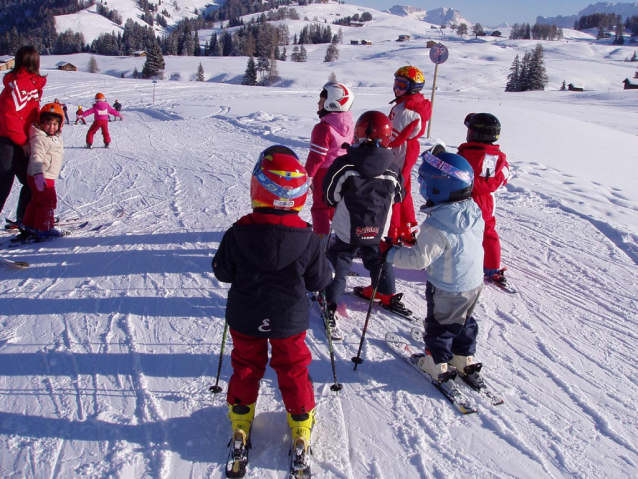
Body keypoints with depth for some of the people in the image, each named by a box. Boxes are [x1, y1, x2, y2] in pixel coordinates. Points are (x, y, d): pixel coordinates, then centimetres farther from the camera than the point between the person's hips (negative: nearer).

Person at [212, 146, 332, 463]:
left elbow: (222, 271, -6)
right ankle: (300, 421, 31)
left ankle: (241, 417, 36)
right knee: (293, 368, 18)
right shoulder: (307, 238, -19)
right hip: (289, 320, 0)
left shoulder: (238, 233, -19)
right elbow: (320, 280, -8)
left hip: (245, 319, 1)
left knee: (246, 365, 22)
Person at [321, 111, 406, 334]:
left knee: (339, 265, 12)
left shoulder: (344, 165, -20)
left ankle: (330, 303, 13)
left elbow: (329, 197, -10)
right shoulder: (392, 169, -11)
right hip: (378, 231, 3)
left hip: (347, 231, -3)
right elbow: (398, 196, 5)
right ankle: (387, 294, 40)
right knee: (379, 260, 25)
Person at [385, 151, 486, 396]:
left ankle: (437, 365, 30)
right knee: (464, 322, 26)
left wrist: (390, 252, -14)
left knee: (439, 325, 15)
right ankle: (465, 360, 40)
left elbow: (419, 258, -25)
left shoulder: (435, 227, -32)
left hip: (447, 290, -7)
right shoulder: (475, 213, -8)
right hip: (475, 283, 7)